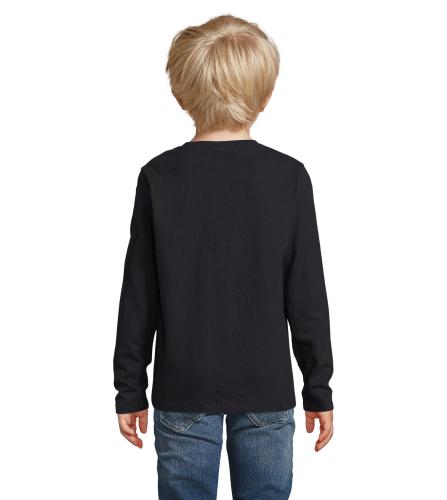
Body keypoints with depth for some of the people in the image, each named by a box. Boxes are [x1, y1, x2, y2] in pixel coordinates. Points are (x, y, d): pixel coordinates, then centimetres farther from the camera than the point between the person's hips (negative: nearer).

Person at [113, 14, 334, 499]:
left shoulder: (160, 177, -7)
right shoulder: (289, 177, -7)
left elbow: (139, 296, -4)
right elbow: (307, 296, -4)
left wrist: (130, 388, 6)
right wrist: (319, 388, 6)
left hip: (184, 389, 0)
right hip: (267, 388, 0)